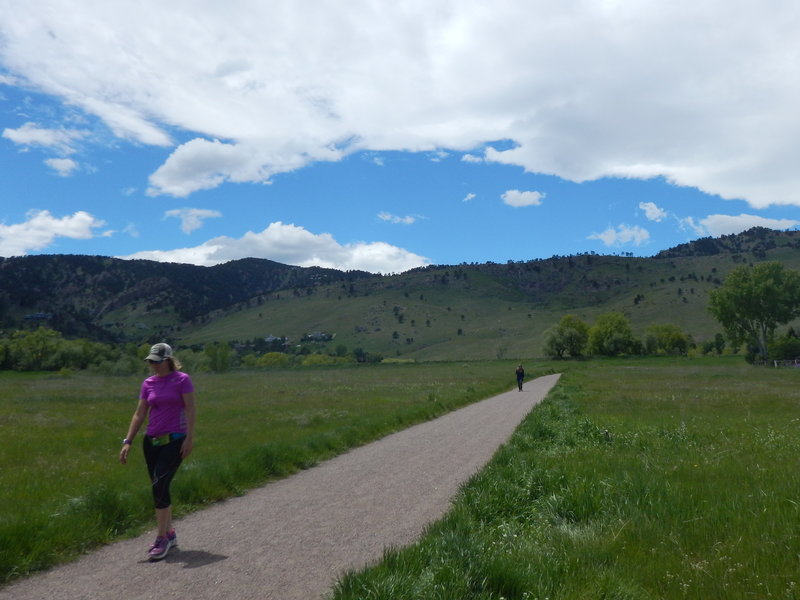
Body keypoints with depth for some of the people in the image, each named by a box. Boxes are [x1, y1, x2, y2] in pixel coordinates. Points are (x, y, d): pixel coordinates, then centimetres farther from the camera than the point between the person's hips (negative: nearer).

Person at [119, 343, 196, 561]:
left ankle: (162, 539, -3)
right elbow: (139, 414, 10)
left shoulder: (182, 379, -5)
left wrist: (189, 438, -15)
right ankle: (169, 534, 23)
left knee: (159, 486, -13)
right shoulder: (148, 383, 9)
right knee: (160, 489, 9)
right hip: (152, 441, 6)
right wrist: (128, 441, 3)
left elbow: (190, 410, -9)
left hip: (174, 440, -6)